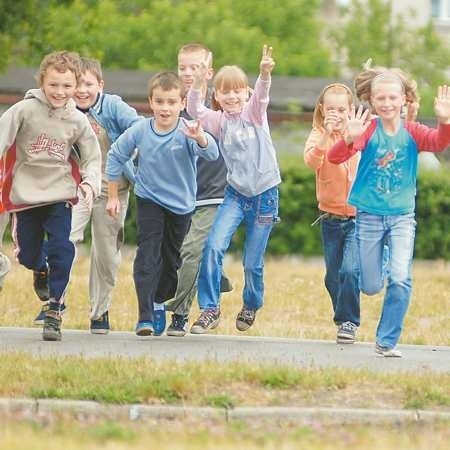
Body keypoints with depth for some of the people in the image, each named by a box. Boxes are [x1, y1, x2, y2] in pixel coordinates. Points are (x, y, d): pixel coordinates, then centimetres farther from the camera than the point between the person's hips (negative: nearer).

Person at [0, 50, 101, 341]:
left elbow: (92, 157, 7)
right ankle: (42, 269, 45)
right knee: (28, 255, 7)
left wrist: (90, 182, -11)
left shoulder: (77, 120, -1)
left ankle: (54, 312, -8)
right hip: (25, 193, 0)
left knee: (62, 249, -16)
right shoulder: (24, 110, -9)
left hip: (59, 194, 0)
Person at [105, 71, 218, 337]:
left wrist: (200, 138, -61)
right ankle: (145, 317, -20)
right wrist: (113, 196, 6)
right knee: (148, 255, -15)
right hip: (150, 200, 0)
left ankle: (161, 304, 34)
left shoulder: (187, 132, -21)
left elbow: (211, 154, -39)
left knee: (171, 259, 13)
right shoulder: (140, 131, -14)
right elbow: (116, 157, 2)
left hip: (181, 205, 0)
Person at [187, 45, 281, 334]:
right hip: (236, 193, 1)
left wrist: (265, 74, -44)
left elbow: (261, 95, -23)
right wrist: (199, 82, -33)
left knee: (253, 262, 4)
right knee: (213, 247, -18)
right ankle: (210, 309, -10)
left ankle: (251, 306, 32)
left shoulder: (254, 113, -3)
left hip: (265, 194, -1)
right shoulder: (218, 121, 1)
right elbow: (194, 109, -15)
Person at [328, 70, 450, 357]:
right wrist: (349, 139, -44)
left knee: (401, 280, -16)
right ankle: (380, 266, 45)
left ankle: (387, 341, -1)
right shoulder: (368, 130, -10)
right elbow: (335, 157, -23)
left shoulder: (412, 132, -6)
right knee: (371, 287, 8)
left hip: (402, 215, 0)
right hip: (369, 215, 0)